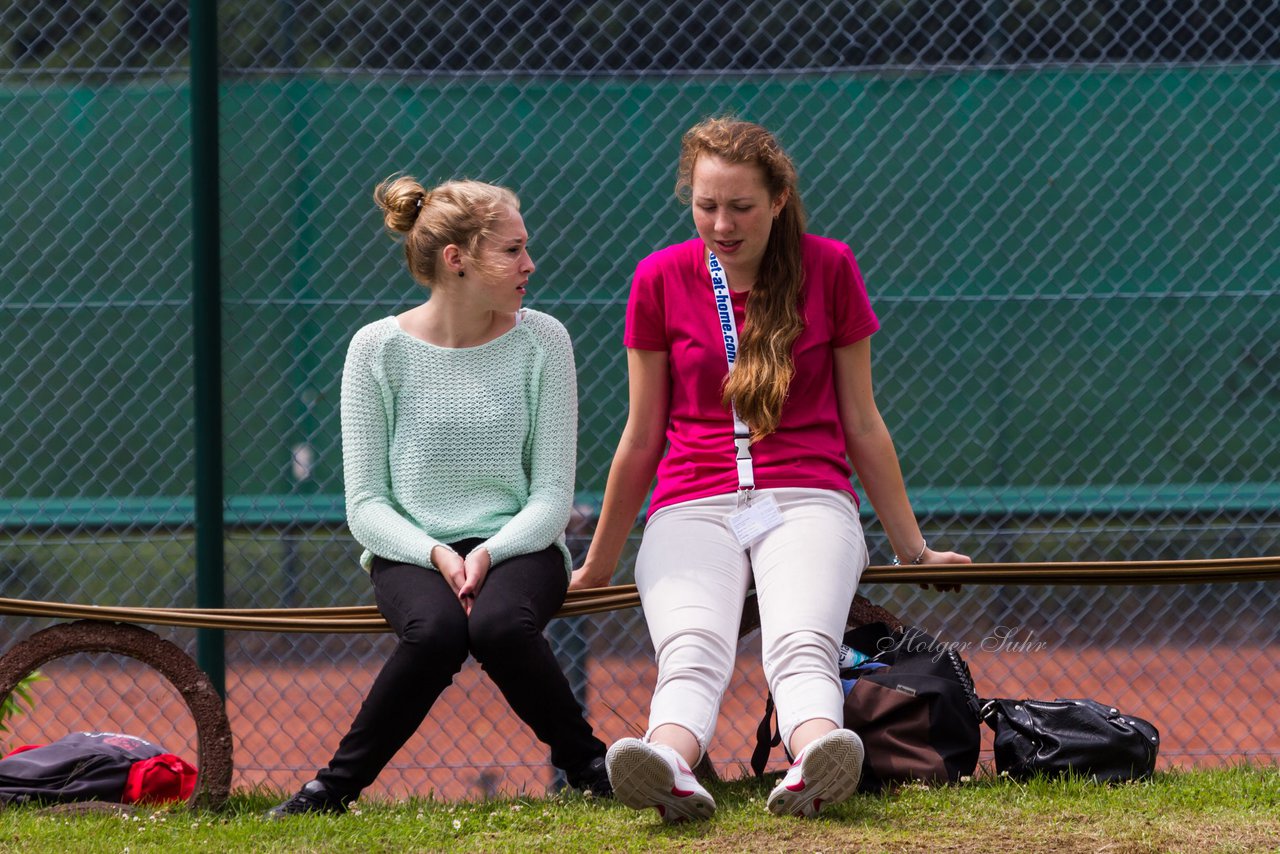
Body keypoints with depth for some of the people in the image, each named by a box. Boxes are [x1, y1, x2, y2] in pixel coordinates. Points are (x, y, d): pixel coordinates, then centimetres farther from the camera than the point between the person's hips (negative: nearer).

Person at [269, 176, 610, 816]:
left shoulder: (541, 342, 0)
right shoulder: (378, 349, -3)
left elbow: (552, 493, -1)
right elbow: (365, 504, -3)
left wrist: (489, 554, -19)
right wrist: (436, 555, -21)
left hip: (515, 546, 1)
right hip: (410, 549, -1)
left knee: (501, 624, -35)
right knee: (437, 630, -35)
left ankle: (586, 763, -10)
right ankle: (338, 783, -17)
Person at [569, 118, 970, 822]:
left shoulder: (828, 270, 5)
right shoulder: (661, 280, 6)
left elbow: (861, 423, 13)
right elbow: (643, 436, 15)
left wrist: (911, 547, 16)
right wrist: (597, 566, 20)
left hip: (807, 501, 0)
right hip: (692, 507, 0)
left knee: (803, 645, -34)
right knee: (691, 652, -34)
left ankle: (813, 766, -65)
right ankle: (670, 770, -65)